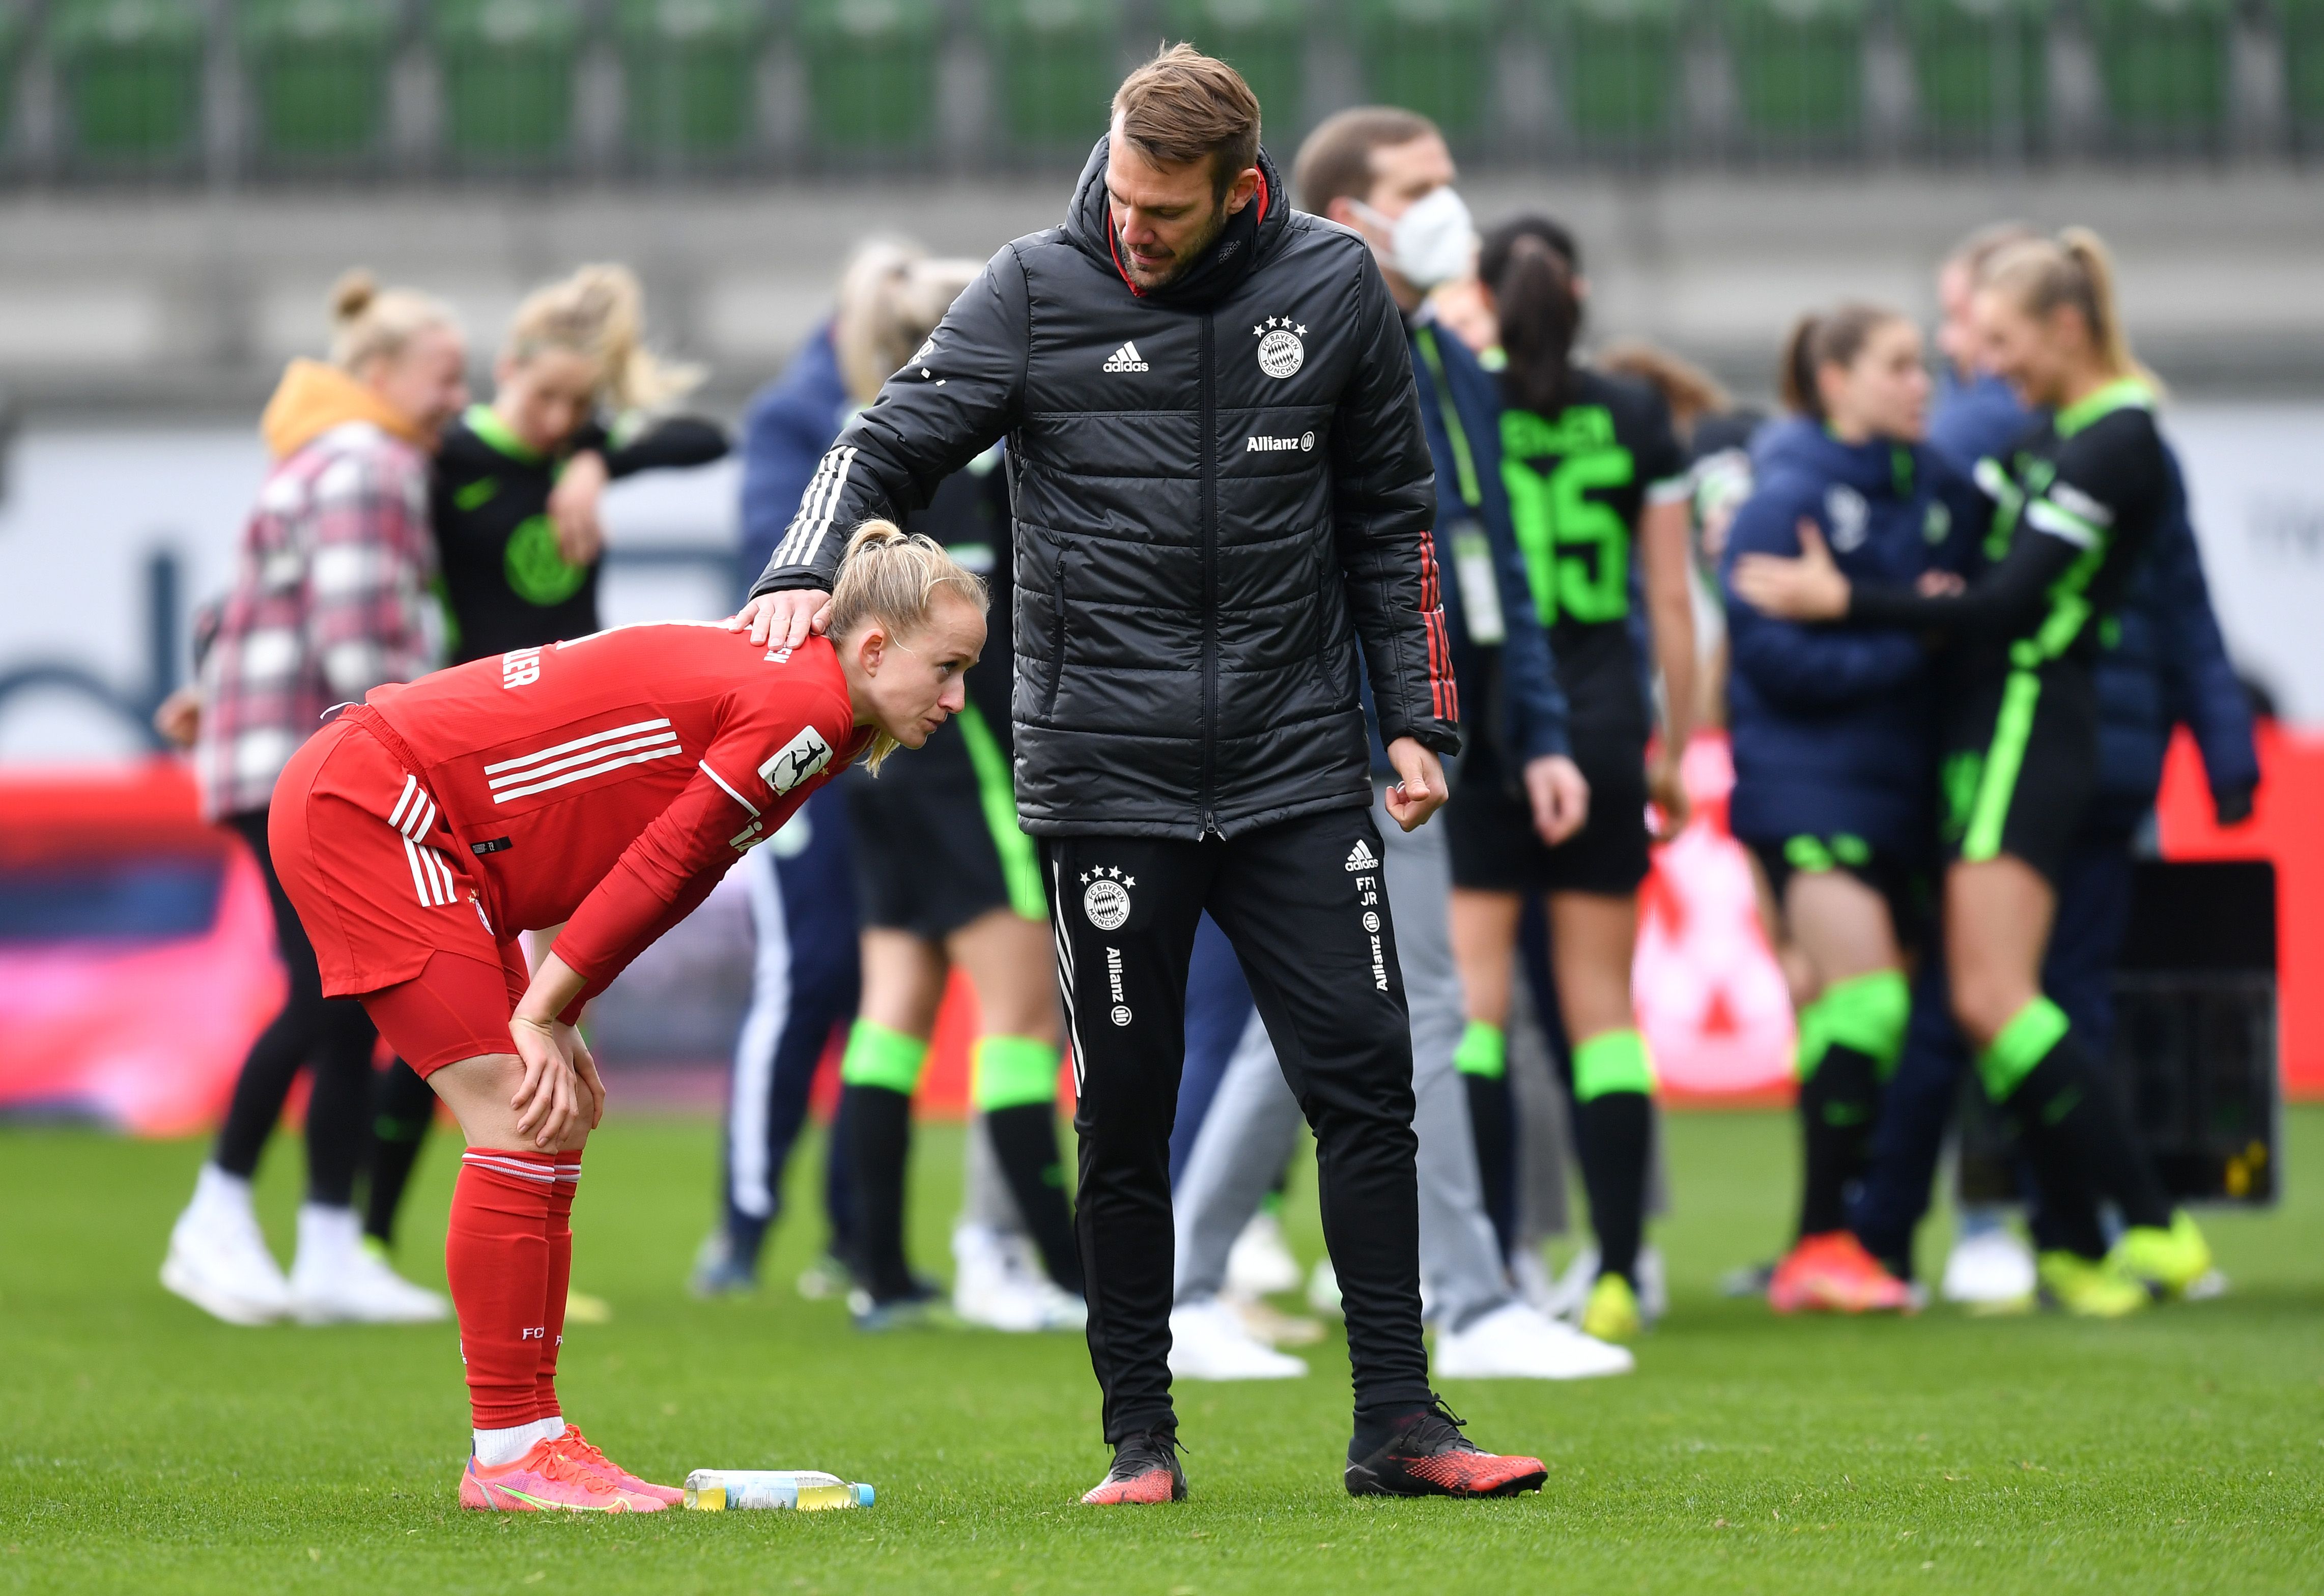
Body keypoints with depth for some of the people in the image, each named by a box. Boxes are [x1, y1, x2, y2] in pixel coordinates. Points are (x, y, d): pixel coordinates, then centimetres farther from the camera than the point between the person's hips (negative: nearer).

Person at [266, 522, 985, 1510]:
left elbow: (657, 873, 12)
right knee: (523, 1125, -12)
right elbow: (660, 865, -16)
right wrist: (542, 1015, -10)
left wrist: (551, 1016, 3)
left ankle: (529, 1437, 12)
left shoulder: (774, 683, 12)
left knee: (553, 1133, 9)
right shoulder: (803, 708, -18)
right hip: (367, 807, -10)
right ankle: (509, 1455, -7)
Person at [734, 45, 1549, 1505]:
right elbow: (892, 444, -1)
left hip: (1298, 767, 2)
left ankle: (1397, 1422, 5)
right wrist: (809, 572, -20)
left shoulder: (1334, 288, 3)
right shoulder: (1039, 292, -3)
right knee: (1127, 1114, 2)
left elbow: (1392, 518, 11)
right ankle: (1140, 1439, 10)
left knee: (1366, 1080, -1)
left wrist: (1417, 719, 8)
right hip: (1106, 770, -1)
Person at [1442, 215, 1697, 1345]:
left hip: (1478, 725, -2)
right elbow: (1672, 599, 5)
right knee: (1602, 1005, 7)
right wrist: (1674, 746, 14)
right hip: (1602, 731, 2)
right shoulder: (1635, 418, 4)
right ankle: (1617, 1273, 4)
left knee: (1471, 999, -1)